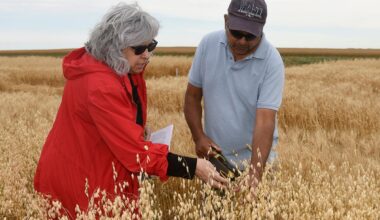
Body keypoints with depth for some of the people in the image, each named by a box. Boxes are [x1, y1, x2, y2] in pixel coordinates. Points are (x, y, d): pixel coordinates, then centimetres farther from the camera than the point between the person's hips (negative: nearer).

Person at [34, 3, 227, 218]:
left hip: (103, 174, 9)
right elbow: (135, 151, -32)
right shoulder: (100, 85, -30)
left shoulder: (124, 70, 0)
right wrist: (193, 167, -30)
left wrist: (140, 137, -3)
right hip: (78, 183, -9)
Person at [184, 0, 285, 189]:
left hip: (254, 158, -3)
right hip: (213, 157, 3)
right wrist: (198, 136, -10)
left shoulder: (272, 62, -18)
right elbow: (192, 96, 2)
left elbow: (265, 120, -25)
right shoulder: (208, 44, -8)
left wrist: (254, 174, -33)